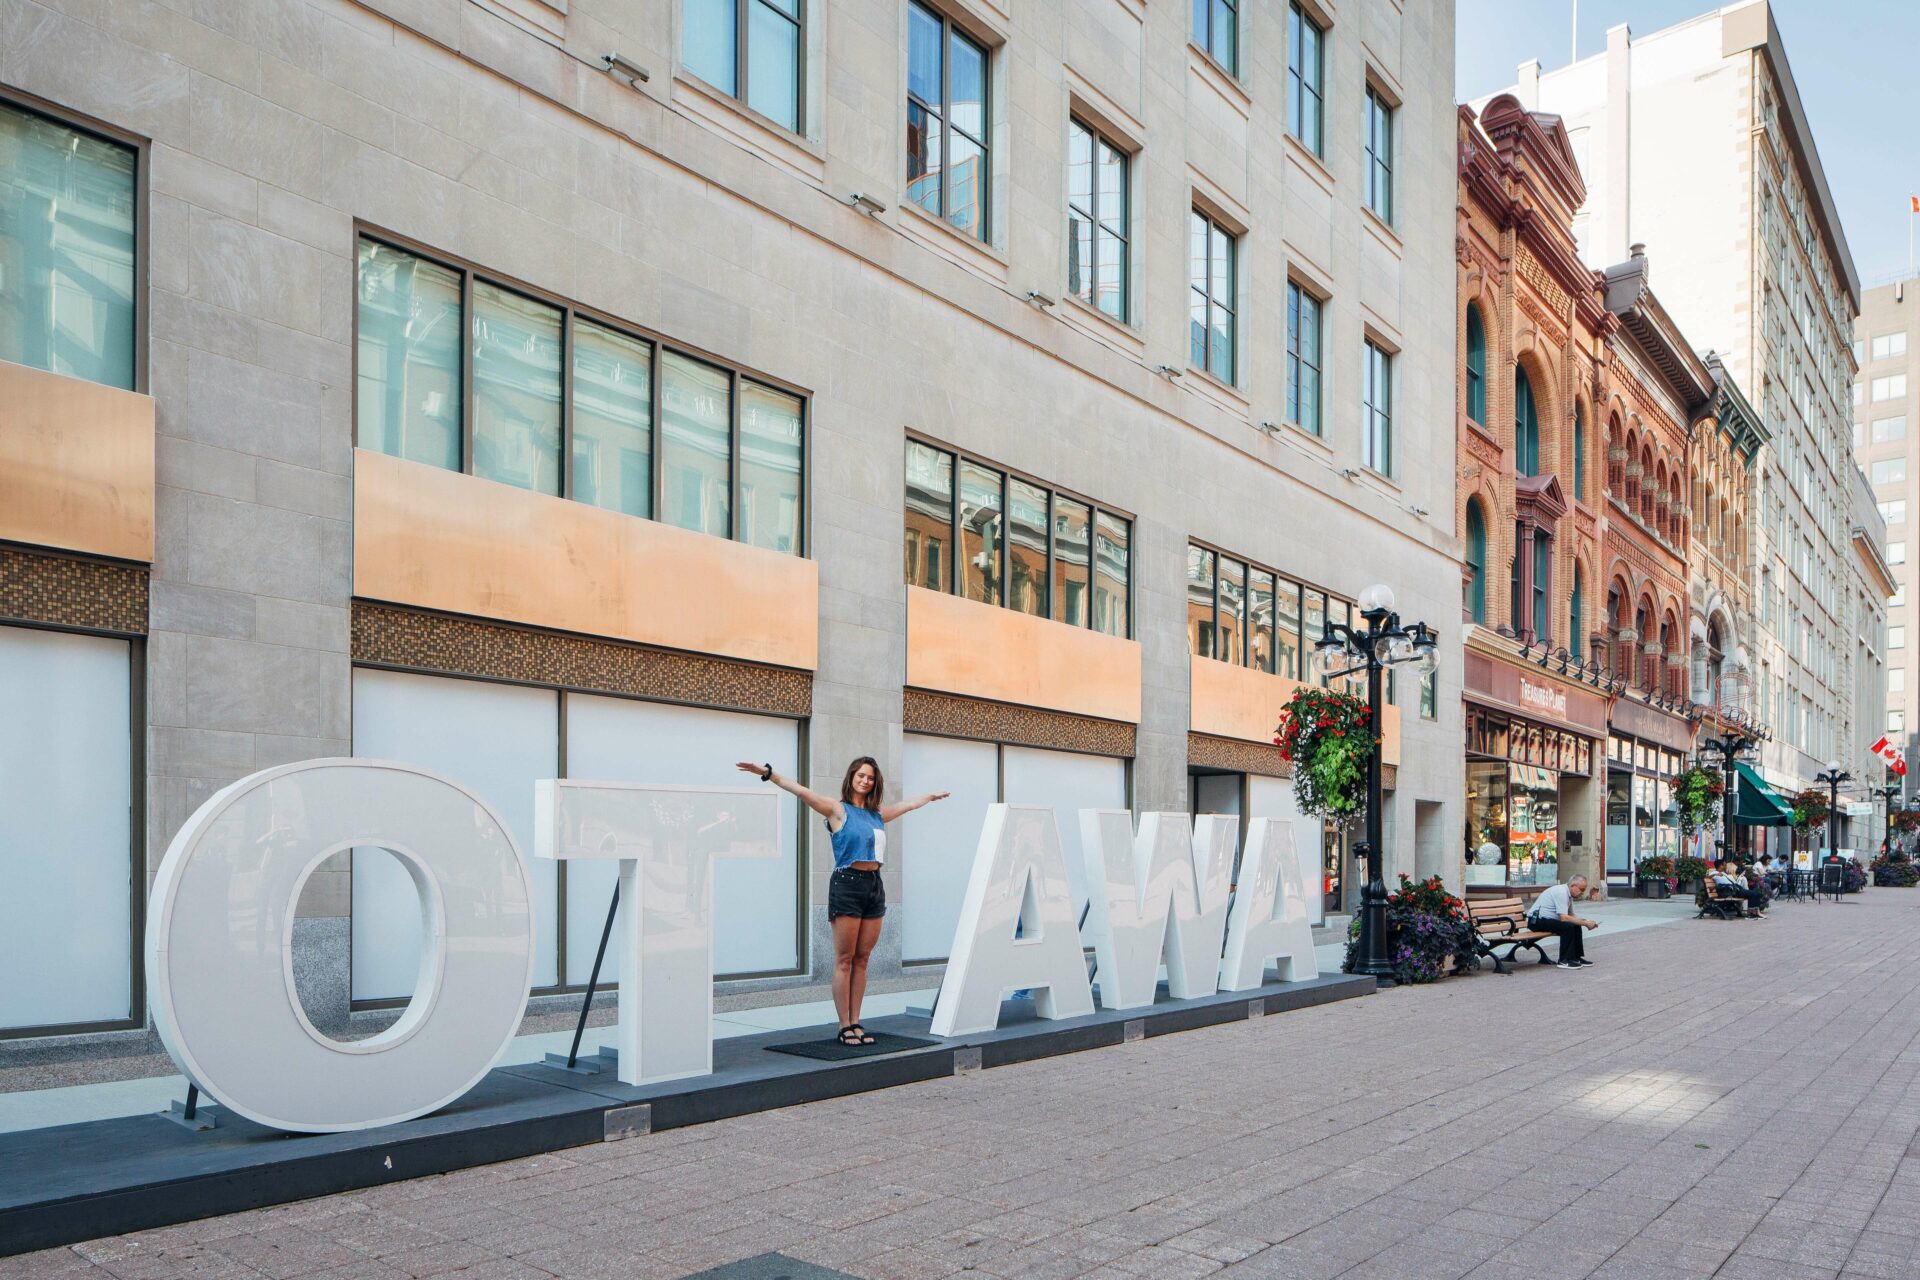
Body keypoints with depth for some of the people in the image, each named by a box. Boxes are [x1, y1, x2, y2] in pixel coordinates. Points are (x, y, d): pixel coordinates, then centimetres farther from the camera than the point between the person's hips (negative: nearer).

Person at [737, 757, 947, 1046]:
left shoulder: (878, 814, 15)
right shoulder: (838, 809, -2)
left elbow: (909, 804, 33)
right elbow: (802, 792, -13)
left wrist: (931, 796, 47)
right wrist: (768, 774, -24)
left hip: (874, 885, 6)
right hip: (847, 884, -6)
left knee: (862, 959, 7)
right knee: (844, 960, -2)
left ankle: (856, 1023, 12)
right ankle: (845, 1027, 1)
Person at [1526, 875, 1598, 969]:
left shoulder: (1568, 894, 9)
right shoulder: (1561, 892, -21)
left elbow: (1571, 915, 14)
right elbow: (1564, 918, -28)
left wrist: (1586, 921, -3)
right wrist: (1585, 923, -23)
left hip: (1547, 919, 10)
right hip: (1536, 920, -10)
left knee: (1576, 925, 3)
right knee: (1568, 926, -25)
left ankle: (1577, 957, 10)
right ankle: (1564, 961, -17)